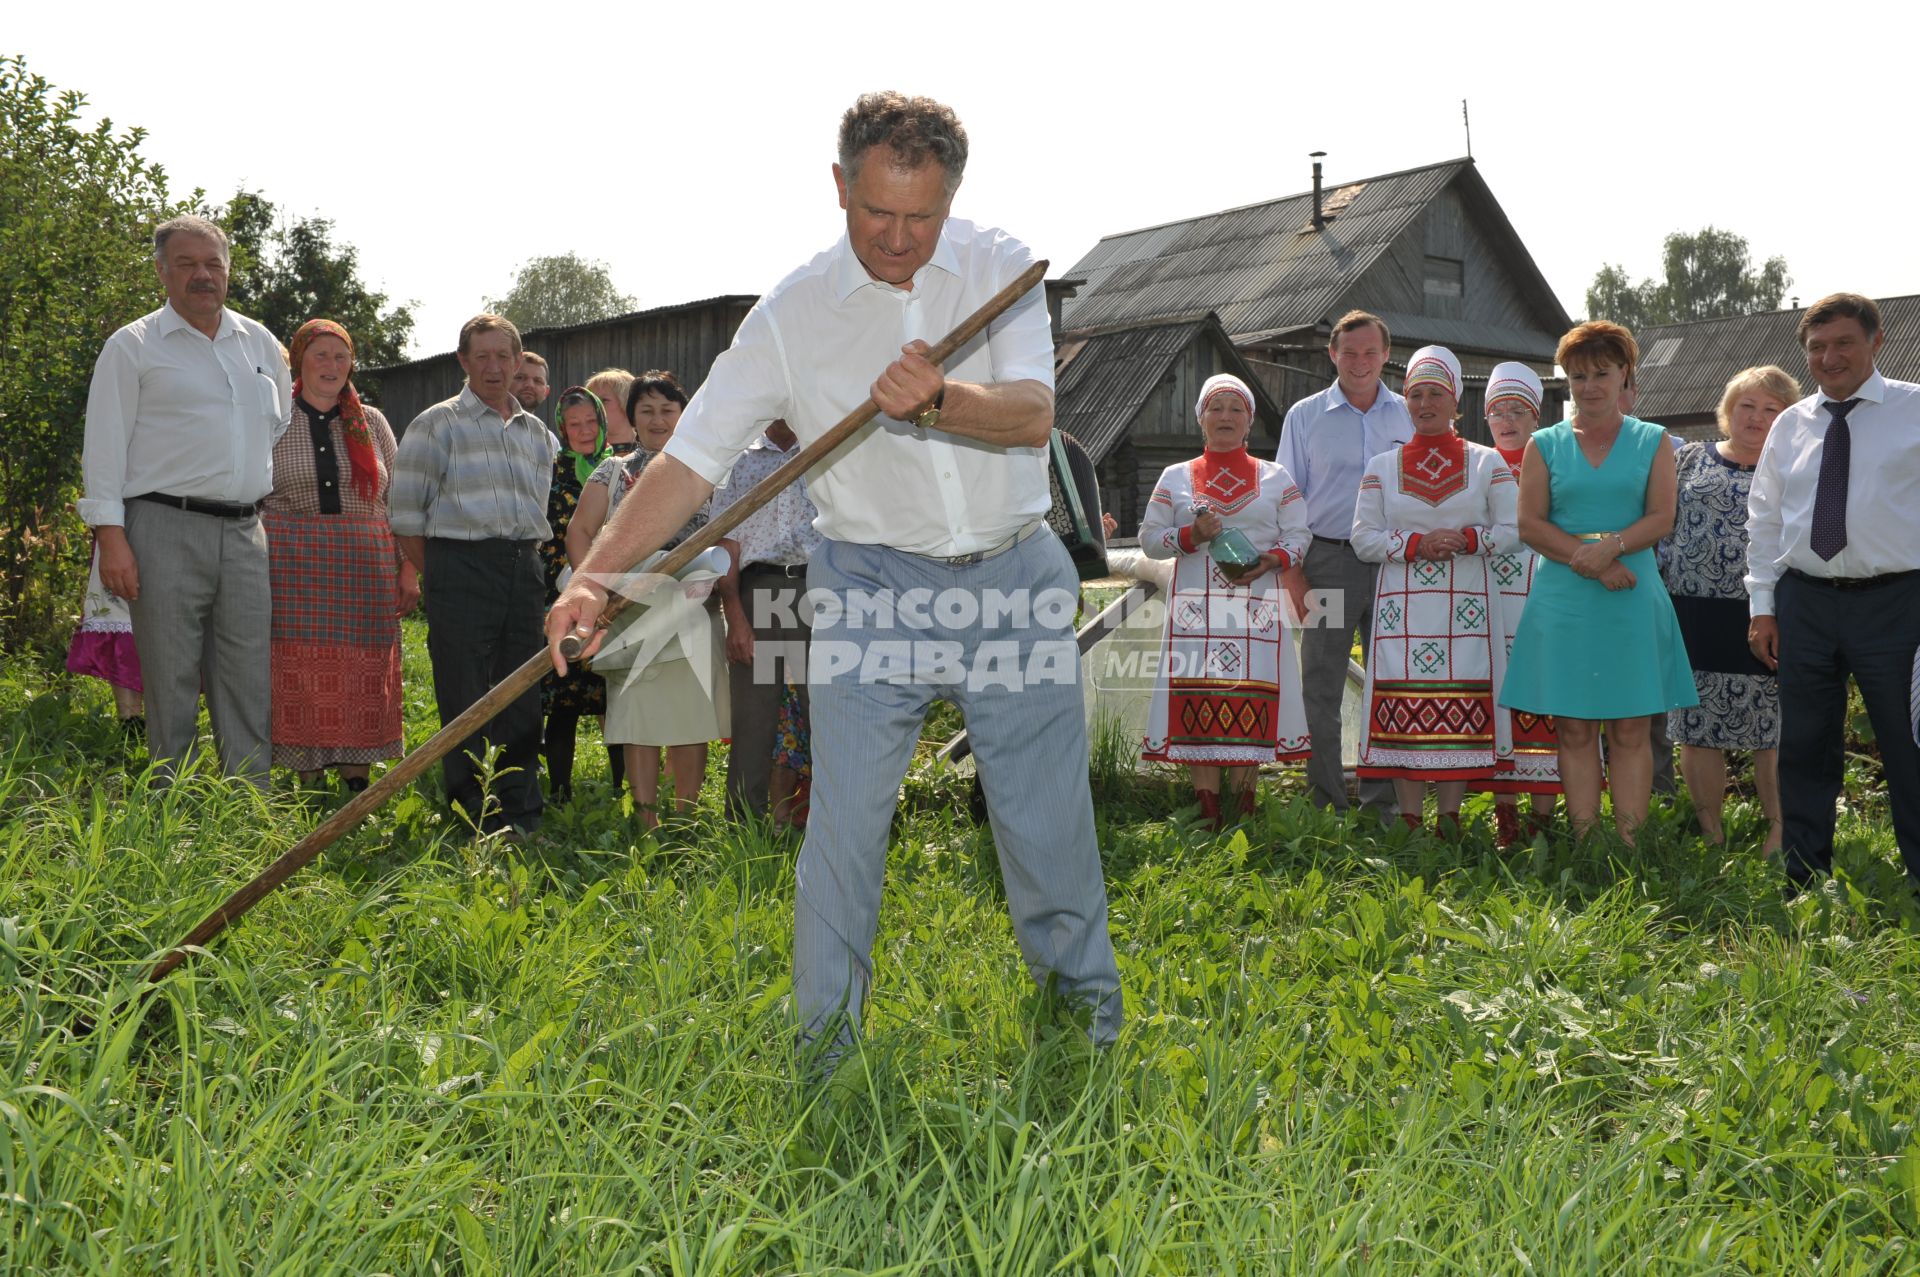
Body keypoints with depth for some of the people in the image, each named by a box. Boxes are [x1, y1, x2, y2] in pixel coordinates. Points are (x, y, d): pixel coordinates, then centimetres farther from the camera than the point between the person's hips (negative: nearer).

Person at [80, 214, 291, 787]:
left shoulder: (260, 343, 16)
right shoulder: (132, 346, 2)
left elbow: (285, 431, 25)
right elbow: (105, 444, -2)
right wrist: (110, 535, -10)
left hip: (246, 533, 4)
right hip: (167, 530, -4)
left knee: (252, 684, 2)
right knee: (171, 684, -1)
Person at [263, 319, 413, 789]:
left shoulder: (372, 422, 12)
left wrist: (409, 569, 6)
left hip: (365, 566, 2)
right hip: (292, 564, -2)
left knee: (362, 678, 1)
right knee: (299, 672, -4)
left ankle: (357, 779, 8)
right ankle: (307, 783, 4)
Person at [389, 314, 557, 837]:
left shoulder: (538, 433, 16)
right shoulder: (437, 423, 1)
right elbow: (405, 511, -2)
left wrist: (529, 556, 11)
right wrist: (438, 577, -3)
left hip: (524, 568, 5)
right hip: (461, 564, -5)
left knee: (522, 694, 7)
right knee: (465, 695, -4)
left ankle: (521, 810, 16)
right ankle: (476, 815, 3)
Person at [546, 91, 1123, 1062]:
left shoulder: (1000, 268, -2)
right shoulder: (794, 312, -5)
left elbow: (1034, 415, -14)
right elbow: (694, 456, -7)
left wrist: (937, 403, -35)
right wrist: (596, 574, -18)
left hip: (1015, 579, 1)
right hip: (873, 585, -1)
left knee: (1047, 804, 9)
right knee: (845, 816, -3)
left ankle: (1079, 984, 32)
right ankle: (825, 1030, 14)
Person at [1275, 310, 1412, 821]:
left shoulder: (1410, 416, 10)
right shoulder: (1304, 416, 6)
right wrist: (1292, 572, -3)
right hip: (1328, 561, -1)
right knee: (1321, 687, 1)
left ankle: (1383, 801, 13)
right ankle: (1325, 803, 9)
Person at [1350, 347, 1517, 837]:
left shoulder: (1487, 462, 9)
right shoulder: (1381, 466, 11)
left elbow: (1512, 529, 4)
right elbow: (1363, 538, 5)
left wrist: (1467, 538, -13)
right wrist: (1415, 544, -10)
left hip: (1465, 606, -1)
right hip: (1401, 607, 1)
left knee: (1459, 711, -3)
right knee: (1404, 710, -4)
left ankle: (1449, 817, 6)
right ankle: (1409, 823, 3)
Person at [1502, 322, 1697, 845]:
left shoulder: (1652, 441, 10)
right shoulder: (1545, 444, 9)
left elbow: (1662, 518, 0)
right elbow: (1529, 524, 1)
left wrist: (1611, 545, -17)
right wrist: (1591, 562, -11)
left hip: (1633, 599, 0)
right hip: (1563, 600, 0)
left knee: (1630, 729, -1)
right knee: (1574, 729, 1)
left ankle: (1630, 843, 2)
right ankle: (1583, 842, 5)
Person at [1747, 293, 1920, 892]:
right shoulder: (1789, 425, 10)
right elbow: (1764, 520, 13)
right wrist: (1762, 605, 8)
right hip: (1805, 601, 4)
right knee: (1804, 750, 10)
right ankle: (1804, 881, 22)